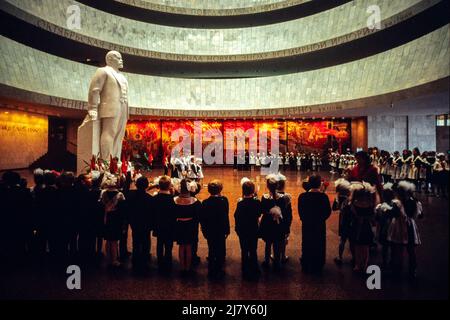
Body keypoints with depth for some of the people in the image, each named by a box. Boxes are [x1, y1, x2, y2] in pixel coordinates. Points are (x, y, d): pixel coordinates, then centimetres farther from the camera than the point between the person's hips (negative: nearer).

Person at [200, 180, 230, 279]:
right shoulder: (223, 200, -17)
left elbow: (202, 219, -4)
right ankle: (219, 271, 19)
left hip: (210, 231, 3)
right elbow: (226, 217, -16)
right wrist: (227, 230, -6)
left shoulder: (205, 203, -9)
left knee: (211, 250, 18)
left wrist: (204, 231, 7)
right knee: (220, 251, 12)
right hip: (221, 231, -2)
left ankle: (211, 271, 26)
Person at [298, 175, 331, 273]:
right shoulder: (324, 196, -18)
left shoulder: (302, 196, -17)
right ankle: (317, 267, 31)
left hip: (307, 225, 0)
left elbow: (300, 212, -8)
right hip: (320, 226, 0)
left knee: (307, 246, 18)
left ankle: (306, 267, 29)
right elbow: (328, 212, -8)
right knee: (319, 246, 18)